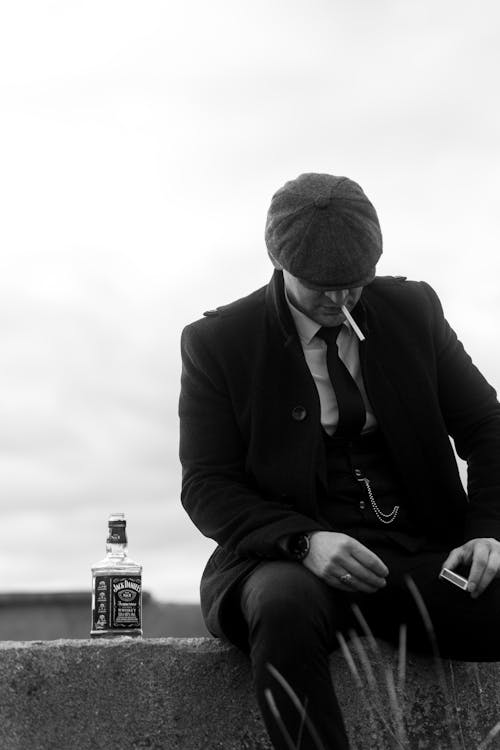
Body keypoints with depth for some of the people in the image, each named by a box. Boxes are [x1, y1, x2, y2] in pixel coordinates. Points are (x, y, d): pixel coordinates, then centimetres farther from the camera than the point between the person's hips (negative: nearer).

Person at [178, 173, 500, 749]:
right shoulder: (217, 342, 1)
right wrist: (304, 541, -20)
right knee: (285, 606, -39)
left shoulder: (412, 309, 9)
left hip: (424, 558, 3)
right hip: (292, 561, -2)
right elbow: (206, 486, -2)